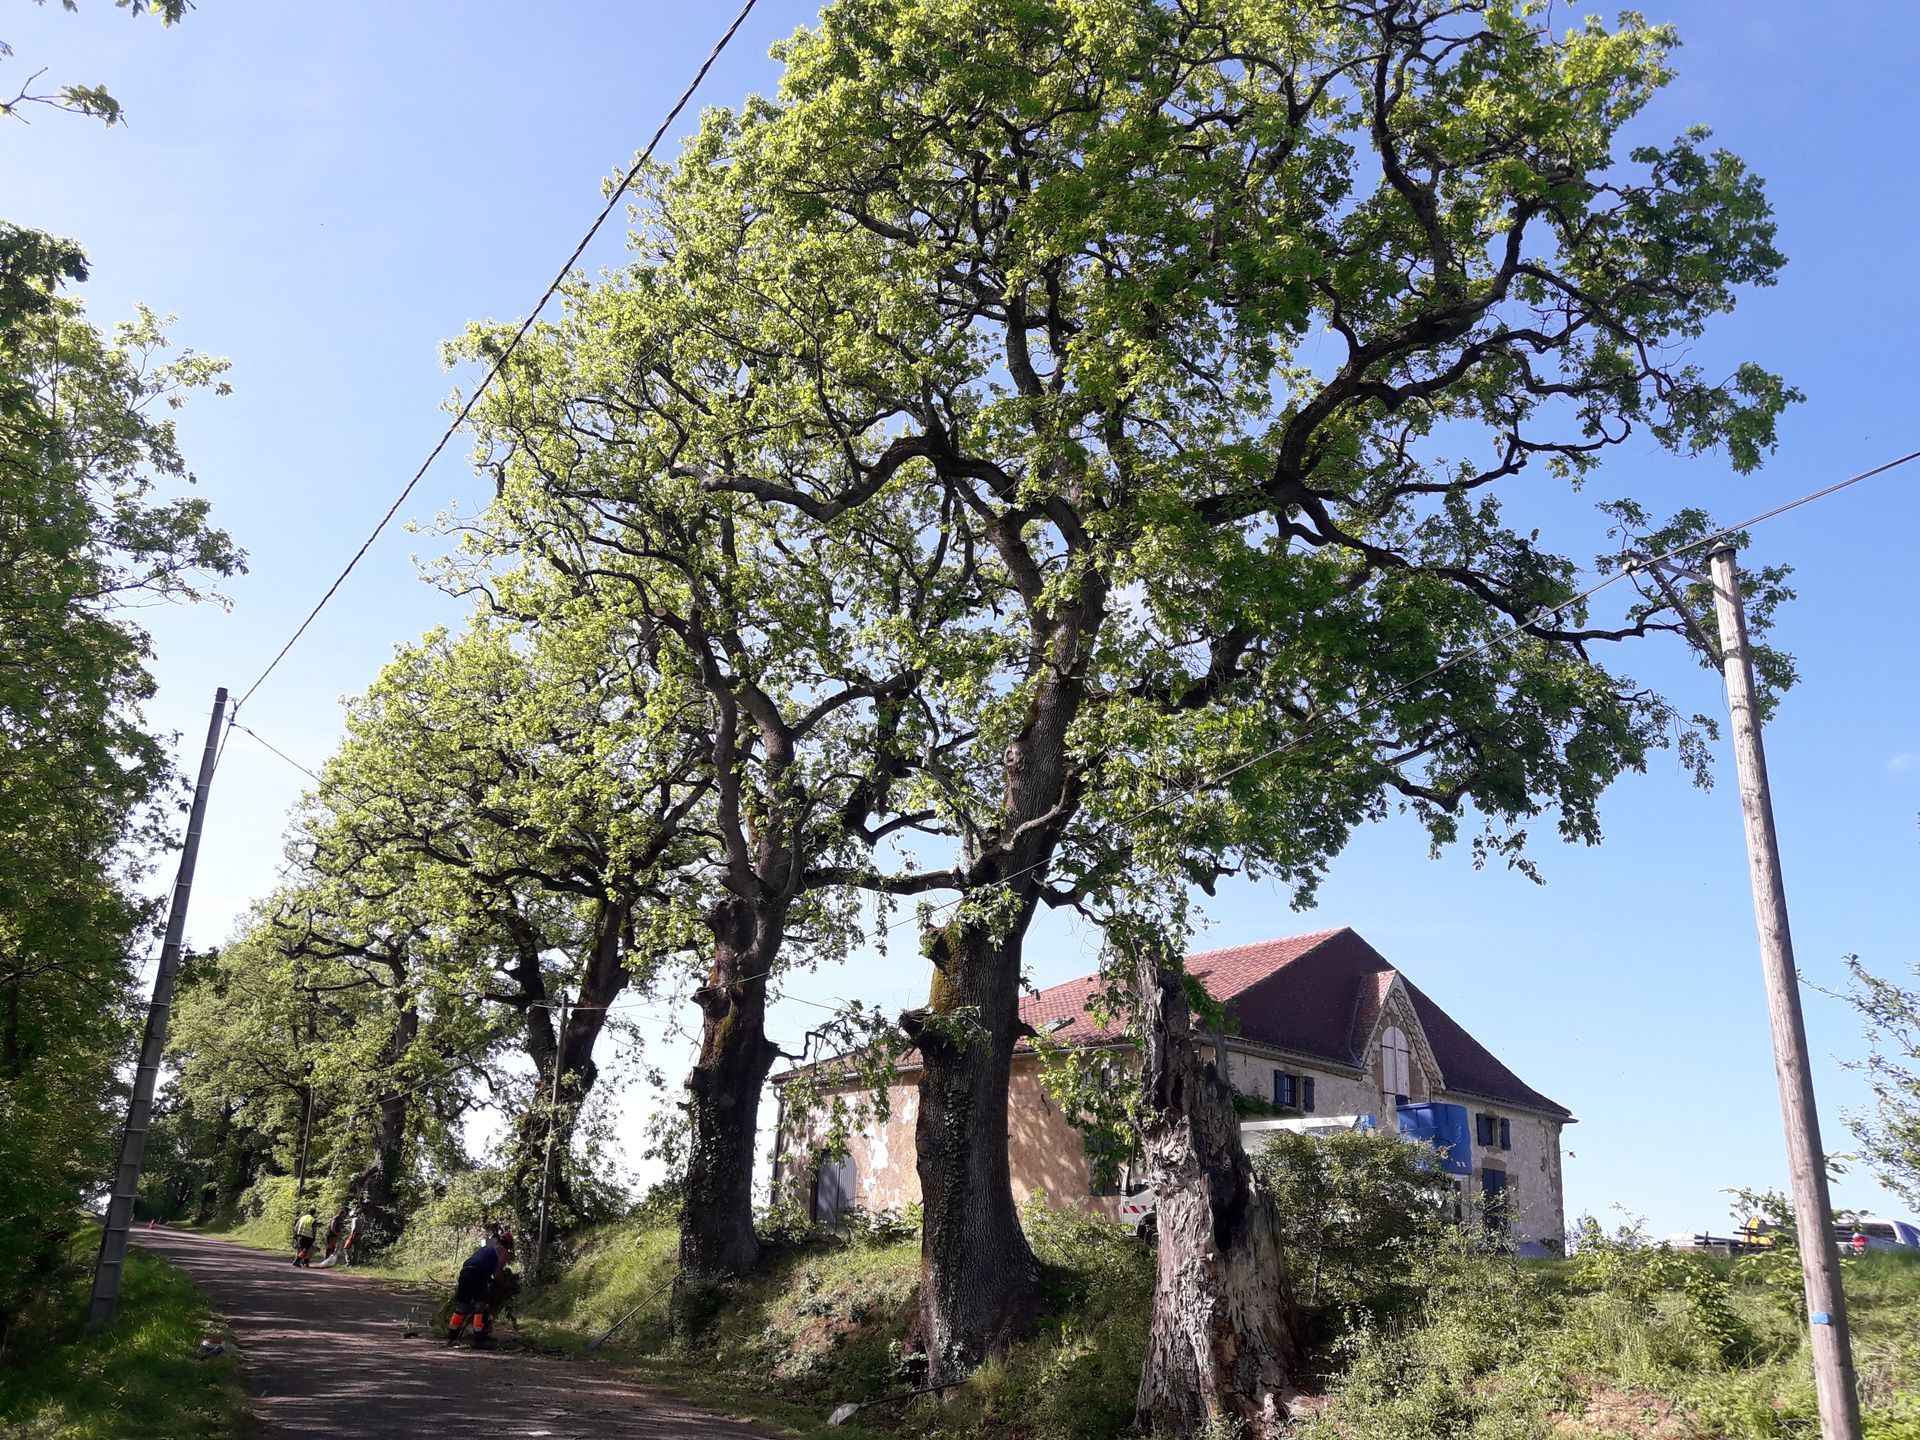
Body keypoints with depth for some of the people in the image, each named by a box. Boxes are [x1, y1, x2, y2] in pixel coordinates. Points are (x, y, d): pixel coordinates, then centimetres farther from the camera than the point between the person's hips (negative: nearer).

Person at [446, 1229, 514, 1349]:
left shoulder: (485, 1247, 34)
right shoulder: (503, 1251, 13)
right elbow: (497, 1272, 3)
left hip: (464, 1271, 7)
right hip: (478, 1275, -7)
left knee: (461, 1307, 16)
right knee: (481, 1307, -2)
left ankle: (452, 1337, 18)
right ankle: (478, 1340, -6)